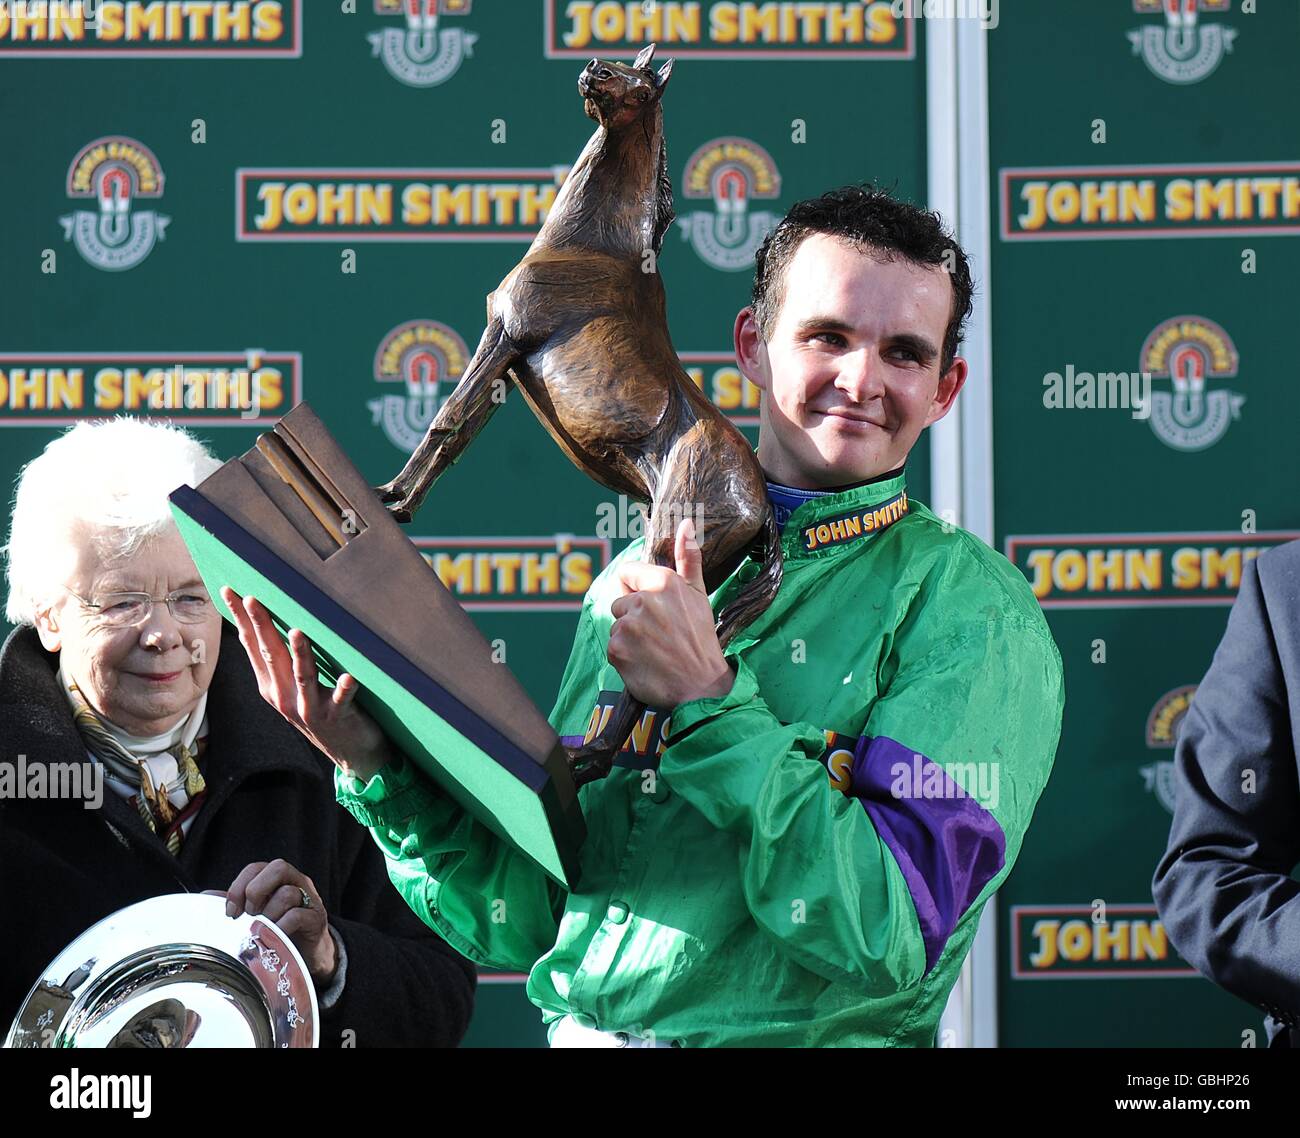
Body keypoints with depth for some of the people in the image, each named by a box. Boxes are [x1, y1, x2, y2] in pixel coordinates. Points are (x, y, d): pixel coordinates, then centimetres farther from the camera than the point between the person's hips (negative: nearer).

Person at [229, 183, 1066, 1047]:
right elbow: (525, 924, 13)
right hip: (581, 1032, 4)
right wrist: (382, 769, 0)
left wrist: (707, 701, -14)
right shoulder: (640, 580, 12)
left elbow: (894, 939, -14)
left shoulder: (969, 611, -2)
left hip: (802, 1039, -3)